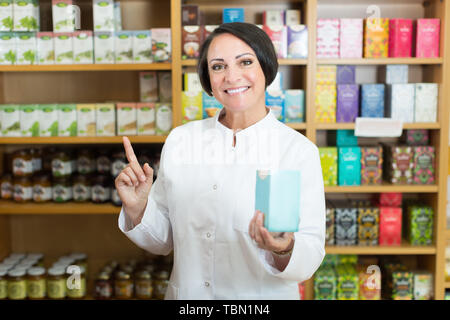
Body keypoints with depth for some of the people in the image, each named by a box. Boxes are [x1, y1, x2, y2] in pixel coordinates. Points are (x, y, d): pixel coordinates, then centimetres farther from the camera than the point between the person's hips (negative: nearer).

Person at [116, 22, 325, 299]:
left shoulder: (300, 150, -14)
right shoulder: (180, 139, -5)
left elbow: (310, 257, -13)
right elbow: (161, 241, 3)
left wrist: (284, 250, -32)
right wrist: (137, 209, -15)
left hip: (264, 297, -2)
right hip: (186, 294, 3)